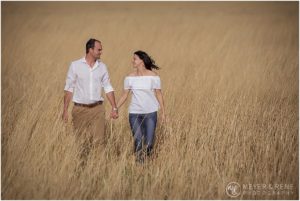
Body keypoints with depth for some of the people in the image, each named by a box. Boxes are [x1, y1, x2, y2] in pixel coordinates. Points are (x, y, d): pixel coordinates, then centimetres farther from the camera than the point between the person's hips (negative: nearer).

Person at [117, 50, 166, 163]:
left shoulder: (153, 76, -5)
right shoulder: (129, 77, 1)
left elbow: (159, 94, 0)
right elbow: (124, 95, 7)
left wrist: (163, 112, -2)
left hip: (150, 113, -2)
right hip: (134, 113, 2)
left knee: (149, 142, -3)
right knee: (137, 140, -1)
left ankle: (148, 157, 29)